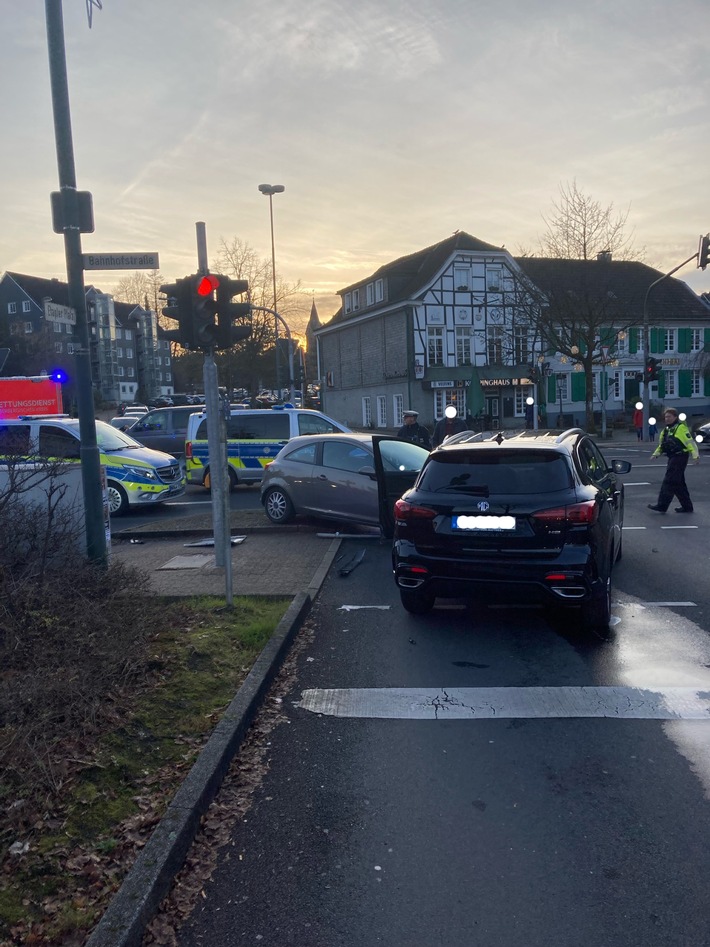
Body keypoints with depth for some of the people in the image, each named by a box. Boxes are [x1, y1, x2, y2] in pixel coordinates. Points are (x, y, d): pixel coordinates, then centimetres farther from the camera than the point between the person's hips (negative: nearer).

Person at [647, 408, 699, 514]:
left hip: (680, 457, -9)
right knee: (679, 484, 13)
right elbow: (661, 445, 23)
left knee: (669, 482, -10)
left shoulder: (681, 428, -10)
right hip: (672, 458, 9)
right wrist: (656, 454, 7)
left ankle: (662, 506, -9)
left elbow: (690, 442, -15)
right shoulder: (666, 430, 16)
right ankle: (687, 506, 21)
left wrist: (695, 456, -23)